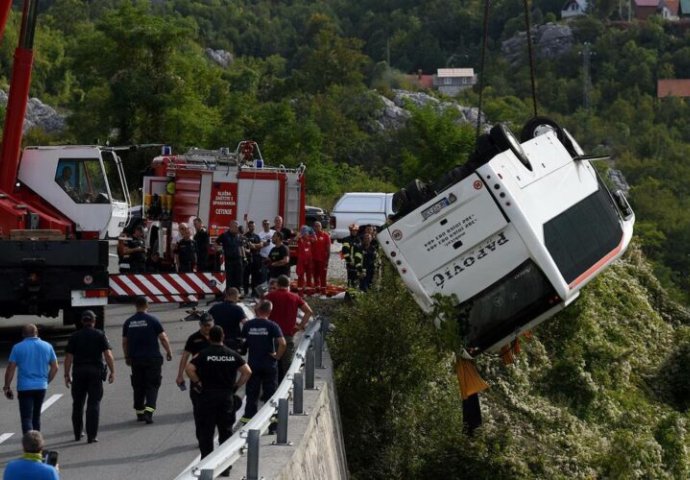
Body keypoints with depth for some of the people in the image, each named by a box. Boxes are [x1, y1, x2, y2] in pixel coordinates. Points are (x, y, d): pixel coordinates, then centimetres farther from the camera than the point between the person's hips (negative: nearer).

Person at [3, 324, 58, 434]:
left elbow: (10, 369, -6)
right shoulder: (47, 346, 5)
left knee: (26, 418, -6)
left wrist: (7, 387, 1)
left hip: (24, 388, -4)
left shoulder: (18, 348, -4)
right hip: (41, 387, 4)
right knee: (36, 416, 19)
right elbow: (55, 367, 8)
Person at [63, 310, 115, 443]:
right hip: (95, 371, -2)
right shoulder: (100, 335, 0)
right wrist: (112, 372, -4)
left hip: (78, 371, 2)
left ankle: (77, 433, 21)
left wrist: (67, 375, 4)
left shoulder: (75, 336, 4)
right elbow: (108, 355, -8)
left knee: (78, 403, 14)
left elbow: (69, 357, 0)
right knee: (94, 403, -1)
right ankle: (91, 435, -7)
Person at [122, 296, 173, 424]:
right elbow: (163, 338, -6)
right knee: (152, 385, -1)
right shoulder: (152, 320, -7)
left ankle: (139, 413, 18)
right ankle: (148, 411, -16)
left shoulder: (128, 322, 5)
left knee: (138, 387, 13)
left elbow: (124, 342, 11)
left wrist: (127, 357, 23)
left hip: (135, 359, 3)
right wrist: (169, 352, 7)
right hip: (152, 358, -3)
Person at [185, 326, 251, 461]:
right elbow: (247, 371, 0)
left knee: (206, 430, 3)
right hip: (227, 396, 3)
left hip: (207, 395, -3)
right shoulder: (232, 354, 4)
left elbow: (189, 368, -15)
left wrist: (198, 383, -4)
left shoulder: (204, 354, -5)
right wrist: (236, 386, 6)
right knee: (226, 430, 11)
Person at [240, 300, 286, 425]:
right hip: (269, 364, -2)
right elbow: (282, 343, -20)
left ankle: (248, 417, 11)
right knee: (270, 393, 7)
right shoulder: (272, 326, -10)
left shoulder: (248, 325, -2)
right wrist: (277, 356, -7)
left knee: (252, 393, 10)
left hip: (253, 364, 2)